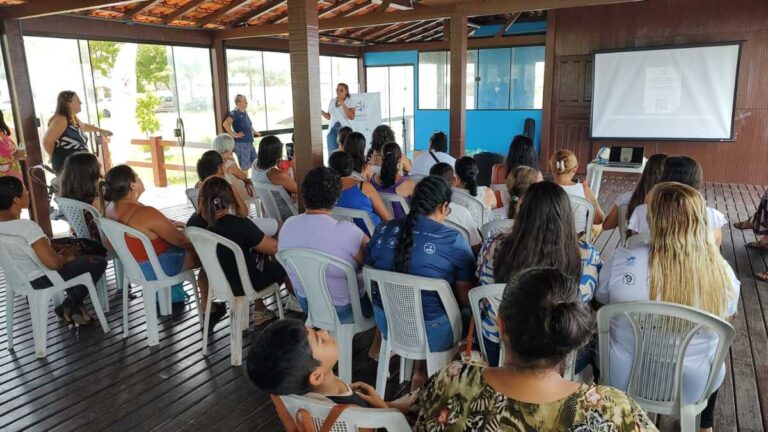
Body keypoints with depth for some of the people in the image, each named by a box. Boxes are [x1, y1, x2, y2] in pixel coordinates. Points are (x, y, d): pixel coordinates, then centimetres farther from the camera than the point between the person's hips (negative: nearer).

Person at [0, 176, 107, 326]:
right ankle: (67, 307, 12)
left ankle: (75, 307, 25)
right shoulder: (27, 226, -31)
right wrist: (65, 258, -10)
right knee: (99, 262, 0)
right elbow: (53, 263, -32)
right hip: (40, 280, -9)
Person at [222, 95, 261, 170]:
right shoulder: (234, 113, -14)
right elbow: (225, 124, -30)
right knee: (244, 167, -1)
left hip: (249, 143, 9)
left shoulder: (245, 112, 12)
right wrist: (234, 134, -25)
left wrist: (254, 132, 22)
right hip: (241, 144, -9)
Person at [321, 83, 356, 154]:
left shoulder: (350, 102, 0)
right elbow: (329, 117, 17)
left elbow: (352, 117, -12)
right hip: (332, 130, 4)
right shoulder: (332, 101, 13)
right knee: (332, 153, -2)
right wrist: (321, 111, 0)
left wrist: (343, 105, -18)